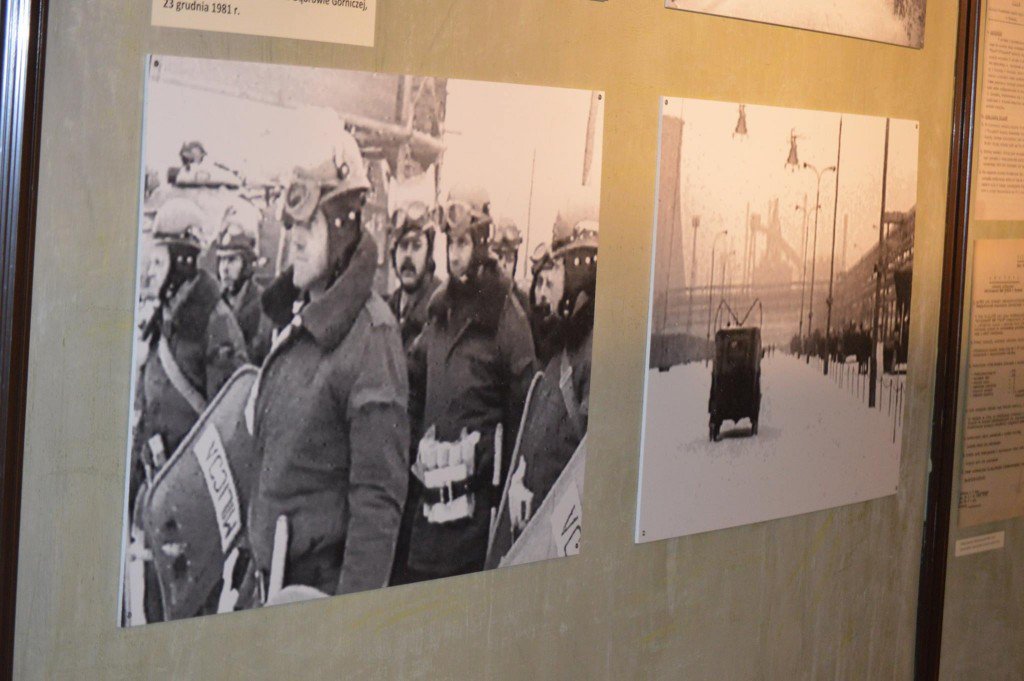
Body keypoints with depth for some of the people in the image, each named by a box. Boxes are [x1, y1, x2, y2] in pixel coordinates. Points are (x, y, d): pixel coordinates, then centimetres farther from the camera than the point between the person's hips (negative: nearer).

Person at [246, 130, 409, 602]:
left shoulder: (370, 338, -16)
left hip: (323, 583, -8)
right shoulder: (295, 323, 10)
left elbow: (379, 500, -19)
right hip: (272, 582, 8)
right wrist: (261, 576, 17)